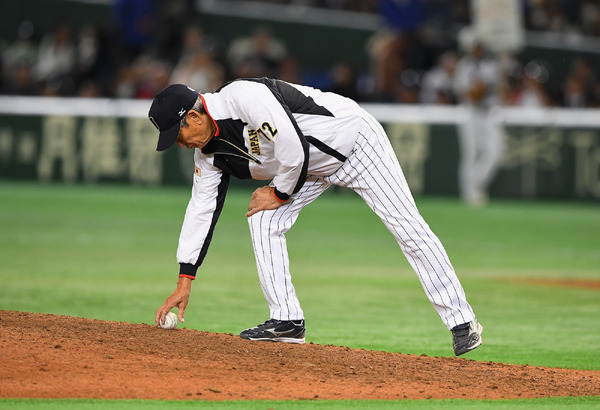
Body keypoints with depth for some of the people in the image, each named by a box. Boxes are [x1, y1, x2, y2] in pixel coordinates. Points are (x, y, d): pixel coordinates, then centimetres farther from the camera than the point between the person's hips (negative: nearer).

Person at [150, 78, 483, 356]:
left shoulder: (243, 96, -31)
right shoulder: (209, 149, -4)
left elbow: (293, 146, -34)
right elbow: (201, 207, 1)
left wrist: (280, 193, -14)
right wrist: (184, 281, -2)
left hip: (353, 140, -8)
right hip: (313, 166, 8)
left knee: (407, 228, -12)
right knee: (262, 218, -7)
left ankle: (462, 322, -10)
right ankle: (287, 321, -2)